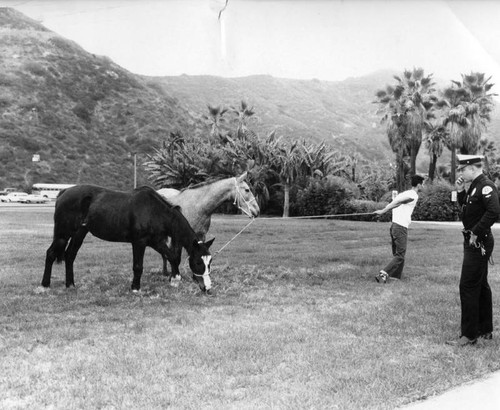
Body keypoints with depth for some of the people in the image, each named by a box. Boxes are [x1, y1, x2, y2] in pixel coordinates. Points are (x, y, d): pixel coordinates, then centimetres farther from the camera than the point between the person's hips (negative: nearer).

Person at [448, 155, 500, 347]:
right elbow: (465, 206, 21)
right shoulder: (474, 186, 11)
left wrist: (476, 233, -23)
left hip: (479, 243, -10)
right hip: (473, 242, 10)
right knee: (480, 286, 17)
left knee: (468, 287, -7)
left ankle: (469, 335, 0)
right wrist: (460, 191, 4)